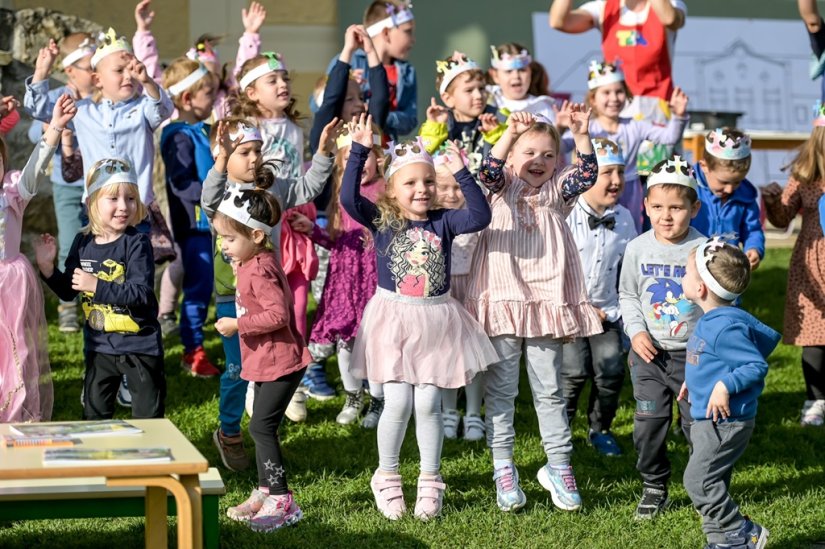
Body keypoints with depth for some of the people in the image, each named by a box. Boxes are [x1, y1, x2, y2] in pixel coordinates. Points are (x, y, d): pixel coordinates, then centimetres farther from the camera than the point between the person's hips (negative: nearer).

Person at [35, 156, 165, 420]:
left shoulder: (137, 243, -16)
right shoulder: (83, 243, 0)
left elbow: (141, 293, -25)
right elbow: (68, 291, 8)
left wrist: (97, 286, -30)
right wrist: (48, 267, -7)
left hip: (140, 346, -5)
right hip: (99, 346, 5)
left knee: (147, 417, 7)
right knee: (94, 414, 17)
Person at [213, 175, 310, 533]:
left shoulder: (260, 270, -21)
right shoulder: (252, 263, 10)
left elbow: (277, 315, -28)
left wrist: (238, 325, -24)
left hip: (280, 361, -11)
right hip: (265, 361, 11)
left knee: (262, 427, -10)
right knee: (262, 427, 17)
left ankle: (282, 501, -7)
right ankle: (264, 494, 26)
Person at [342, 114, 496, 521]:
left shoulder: (443, 222, 0)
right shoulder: (382, 220, -3)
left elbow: (480, 216, -15)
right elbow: (349, 198, -18)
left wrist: (462, 174, -19)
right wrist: (359, 152, -22)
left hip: (436, 320, 1)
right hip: (393, 319, -1)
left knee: (428, 403, 4)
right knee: (398, 403, -1)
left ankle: (430, 483, 18)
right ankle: (386, 479, 19)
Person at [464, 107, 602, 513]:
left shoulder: (557, 191, 10)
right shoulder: (504, 188, 4)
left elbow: (587, 174, -8)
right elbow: (489, 171, -18)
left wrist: (580, 135, -24)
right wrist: (510, 132, -33)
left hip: (546, 303, 2)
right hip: (503, 302, -2)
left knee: (549, 389, 7)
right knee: (500, 389, 3)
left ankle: (558, 466, 14)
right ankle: (503, 469, 11)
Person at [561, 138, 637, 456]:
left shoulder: (624, 218, 2)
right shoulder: (567, 215, -13)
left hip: (607, 311, 4)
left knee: (611, 371, 0)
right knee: (574, 372, -9)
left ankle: (600, 429, 21)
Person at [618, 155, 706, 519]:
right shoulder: (638, 248, -2)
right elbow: (627, 295, 10)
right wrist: (636, 331, -4)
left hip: (693, 352, -2)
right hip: (649, 353, 2)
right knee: (649, 423, 3)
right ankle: (654, 489, 20)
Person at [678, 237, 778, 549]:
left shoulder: (726, 327, -24)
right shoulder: (712, 320, 8)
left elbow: (757, 366, -23)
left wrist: (725, 386, -30)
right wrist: (695, 380, 23)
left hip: (725, 421, -10)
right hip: (709, 419, 10)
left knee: (698, 480, -7)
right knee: (712, 482, 15)